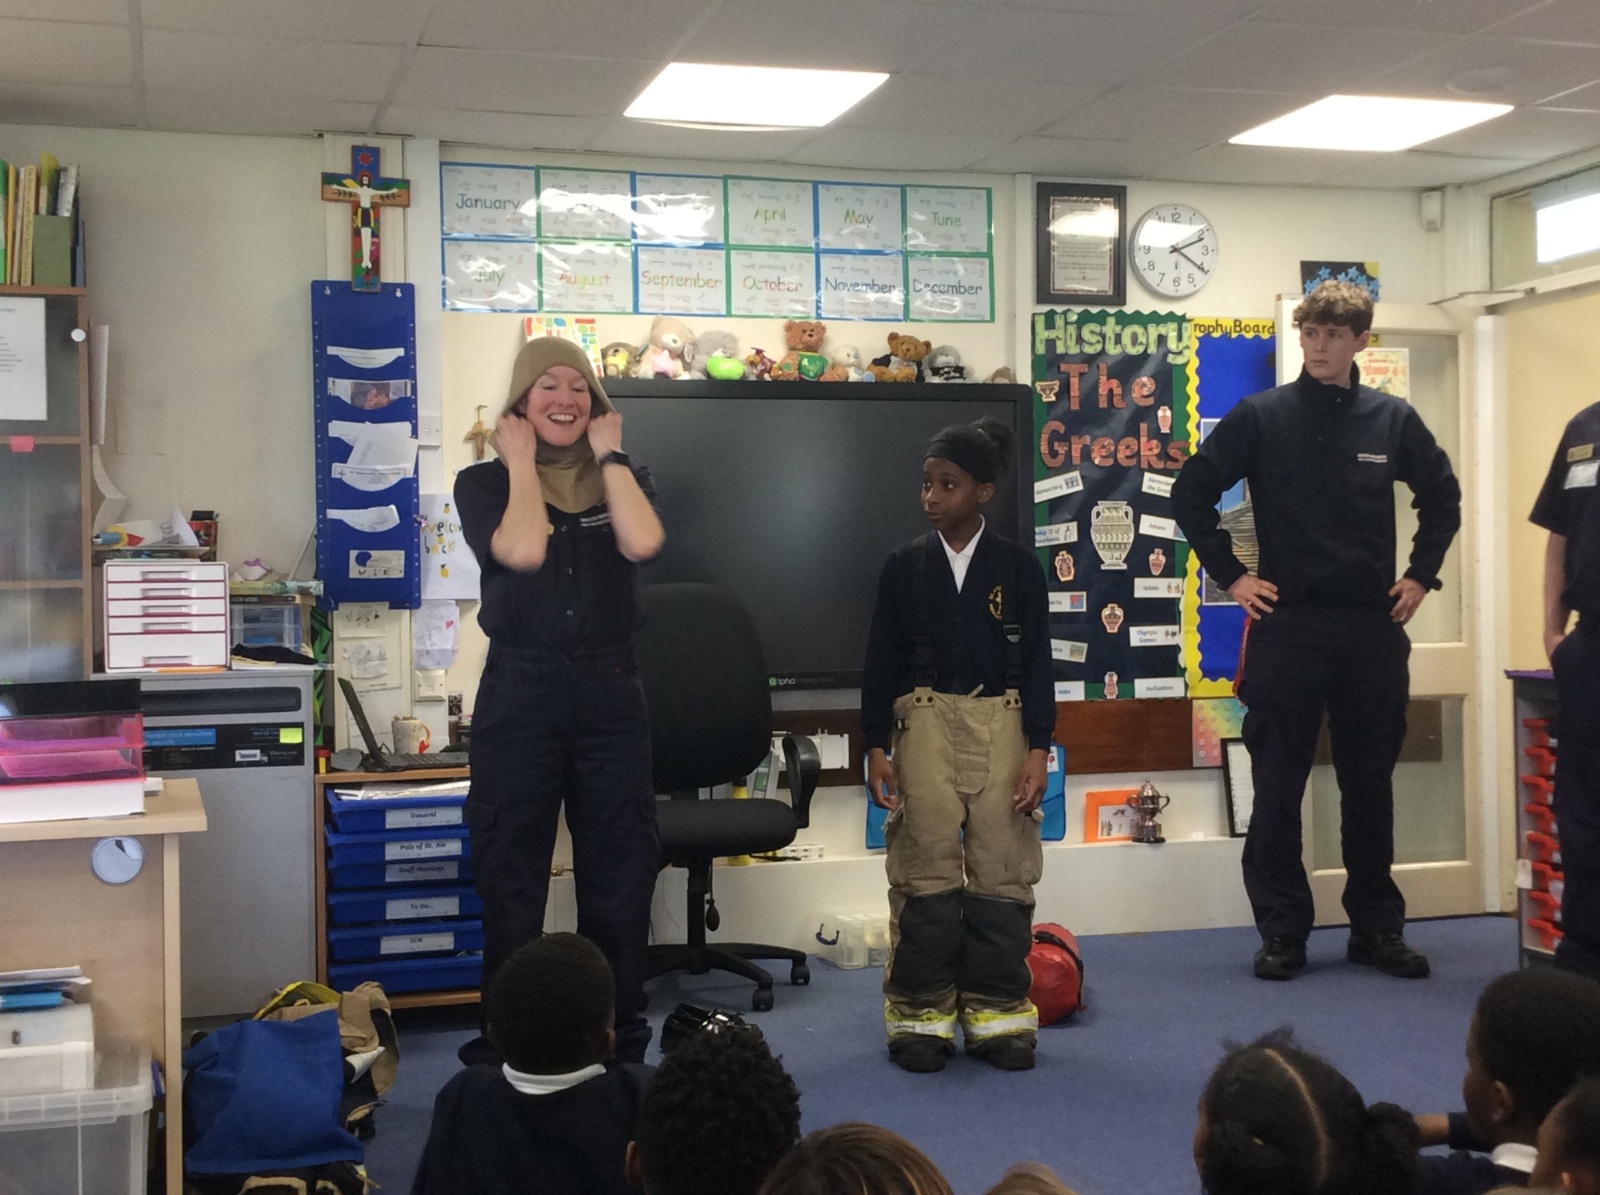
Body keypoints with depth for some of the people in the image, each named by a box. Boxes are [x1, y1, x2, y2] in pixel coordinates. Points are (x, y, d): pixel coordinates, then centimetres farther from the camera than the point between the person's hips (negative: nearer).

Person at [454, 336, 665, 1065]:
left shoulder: (623, 480, 10)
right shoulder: (484, 482, 3)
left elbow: (642, 543, -13)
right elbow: (522, 552, -17)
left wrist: (609, 452, -4)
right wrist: (522, 462, -6)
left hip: (610, 690, 2)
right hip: (520, 692, -2)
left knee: (620, 871, 7)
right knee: (510, 876, 5)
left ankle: (620, 1038, 19)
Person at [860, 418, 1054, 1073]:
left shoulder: (1016, 567, 3)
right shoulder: (905, 565, 5)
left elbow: (1037, 663, 4)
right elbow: (881, 661, 6)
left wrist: (1037, 751, -3)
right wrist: (876, 749, 1)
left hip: (1001, 722, 0)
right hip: (924, 723, 0)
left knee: (1001, 873, 1)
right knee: (925, 873, 0)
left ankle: (997, 1013, 13)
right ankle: (923, 1014, 10)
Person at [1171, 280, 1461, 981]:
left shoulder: (1392, 420, 5)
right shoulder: (1261, 417, -2)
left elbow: (1441, 495, 19)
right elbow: (1191, 491, 1)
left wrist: (1421, 575, 11)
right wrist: (1229, 574, -2)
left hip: (1373, 628, 2)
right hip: (1287, 627, -2)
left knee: (1371, 784, 10)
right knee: (1279, 786, 3)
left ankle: (1378, 928, 21)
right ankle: (1281, 932, 12)